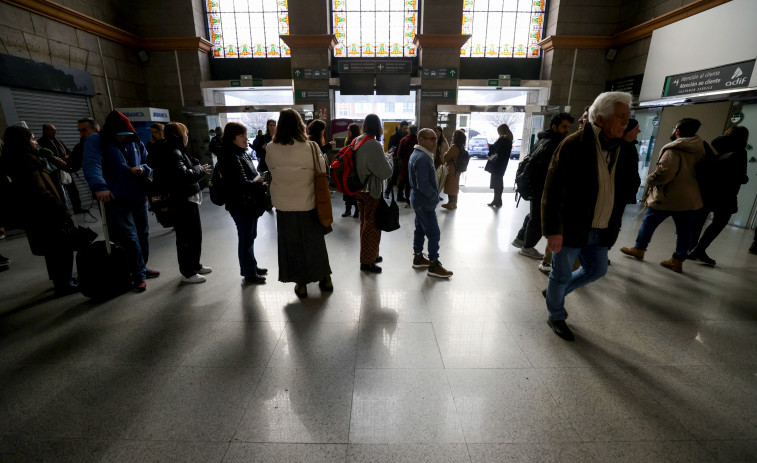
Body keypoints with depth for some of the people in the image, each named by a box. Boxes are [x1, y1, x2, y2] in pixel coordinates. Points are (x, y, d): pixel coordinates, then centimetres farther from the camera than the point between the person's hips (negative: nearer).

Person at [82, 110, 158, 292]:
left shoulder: (135, 143, 13)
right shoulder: (96, 141, -3)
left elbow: (148, 163, 18)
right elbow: (92, 164, -19)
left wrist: (143, 169, -7)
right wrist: (99, 186, -37)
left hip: (139, 197, 6)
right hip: (116, 200, -5)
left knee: (143, 234, 14)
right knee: (130, 238, -9)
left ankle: (142, 268, 32)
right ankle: (139, 276, 6)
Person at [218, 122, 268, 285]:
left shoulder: (242, 154, 10)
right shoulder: (231, 158, -19)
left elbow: (252, 176, 18)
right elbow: (243, 184, -24)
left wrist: (259, 179, -2)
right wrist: (265, 186, -23)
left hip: (250, 203, 9)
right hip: (240, 205, -9)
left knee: (250, 236, 20)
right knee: (246, 238, 3)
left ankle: (252, 266, 36)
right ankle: (249, 273, 18)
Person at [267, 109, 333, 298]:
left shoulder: (271, 149, -10)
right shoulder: (311, 147, -13)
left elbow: (271, 170, 3)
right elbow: (322, 173, -6)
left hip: (284, 207, 0)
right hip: (309, 205, 0)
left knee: (292, 245, 14)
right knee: (315, 242, 17)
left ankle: (301, 284, 24)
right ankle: (325, 279, 30)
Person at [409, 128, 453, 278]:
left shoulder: (417, 154, 11)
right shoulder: (422, 158, -22)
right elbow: (423, 184, -27)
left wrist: (433, 195, 12)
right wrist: (435, 196, -13)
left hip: (418, 200, 11)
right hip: (425, 203, -11)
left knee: (420, 229, 18)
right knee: (434, 233, -4)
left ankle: (418, 258, 30)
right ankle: (434, 265, 5)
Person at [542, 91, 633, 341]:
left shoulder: (619, 148, 8)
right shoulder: (574, 145, -16)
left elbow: (620, 187, 17)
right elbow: (553, 191, -19)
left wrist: (614, 221, 14)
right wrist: (553, 230, -22)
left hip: (599, 230, 8)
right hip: (570, 228, -8)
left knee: (597, 270, 20)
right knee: (562, 275, 7)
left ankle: (554, 292, 42)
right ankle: (556, 317, 31)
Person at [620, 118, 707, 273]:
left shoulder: (673, 150, -16)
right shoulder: (699, 151, 9)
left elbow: (663, 174, -25)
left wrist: (650, 180, -8)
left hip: (667, 198, -7)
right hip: (690, 198, 7)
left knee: (649, 222, 11)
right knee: (684, 230, 10)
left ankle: (639, 249, 24)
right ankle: (678, 260, 16)